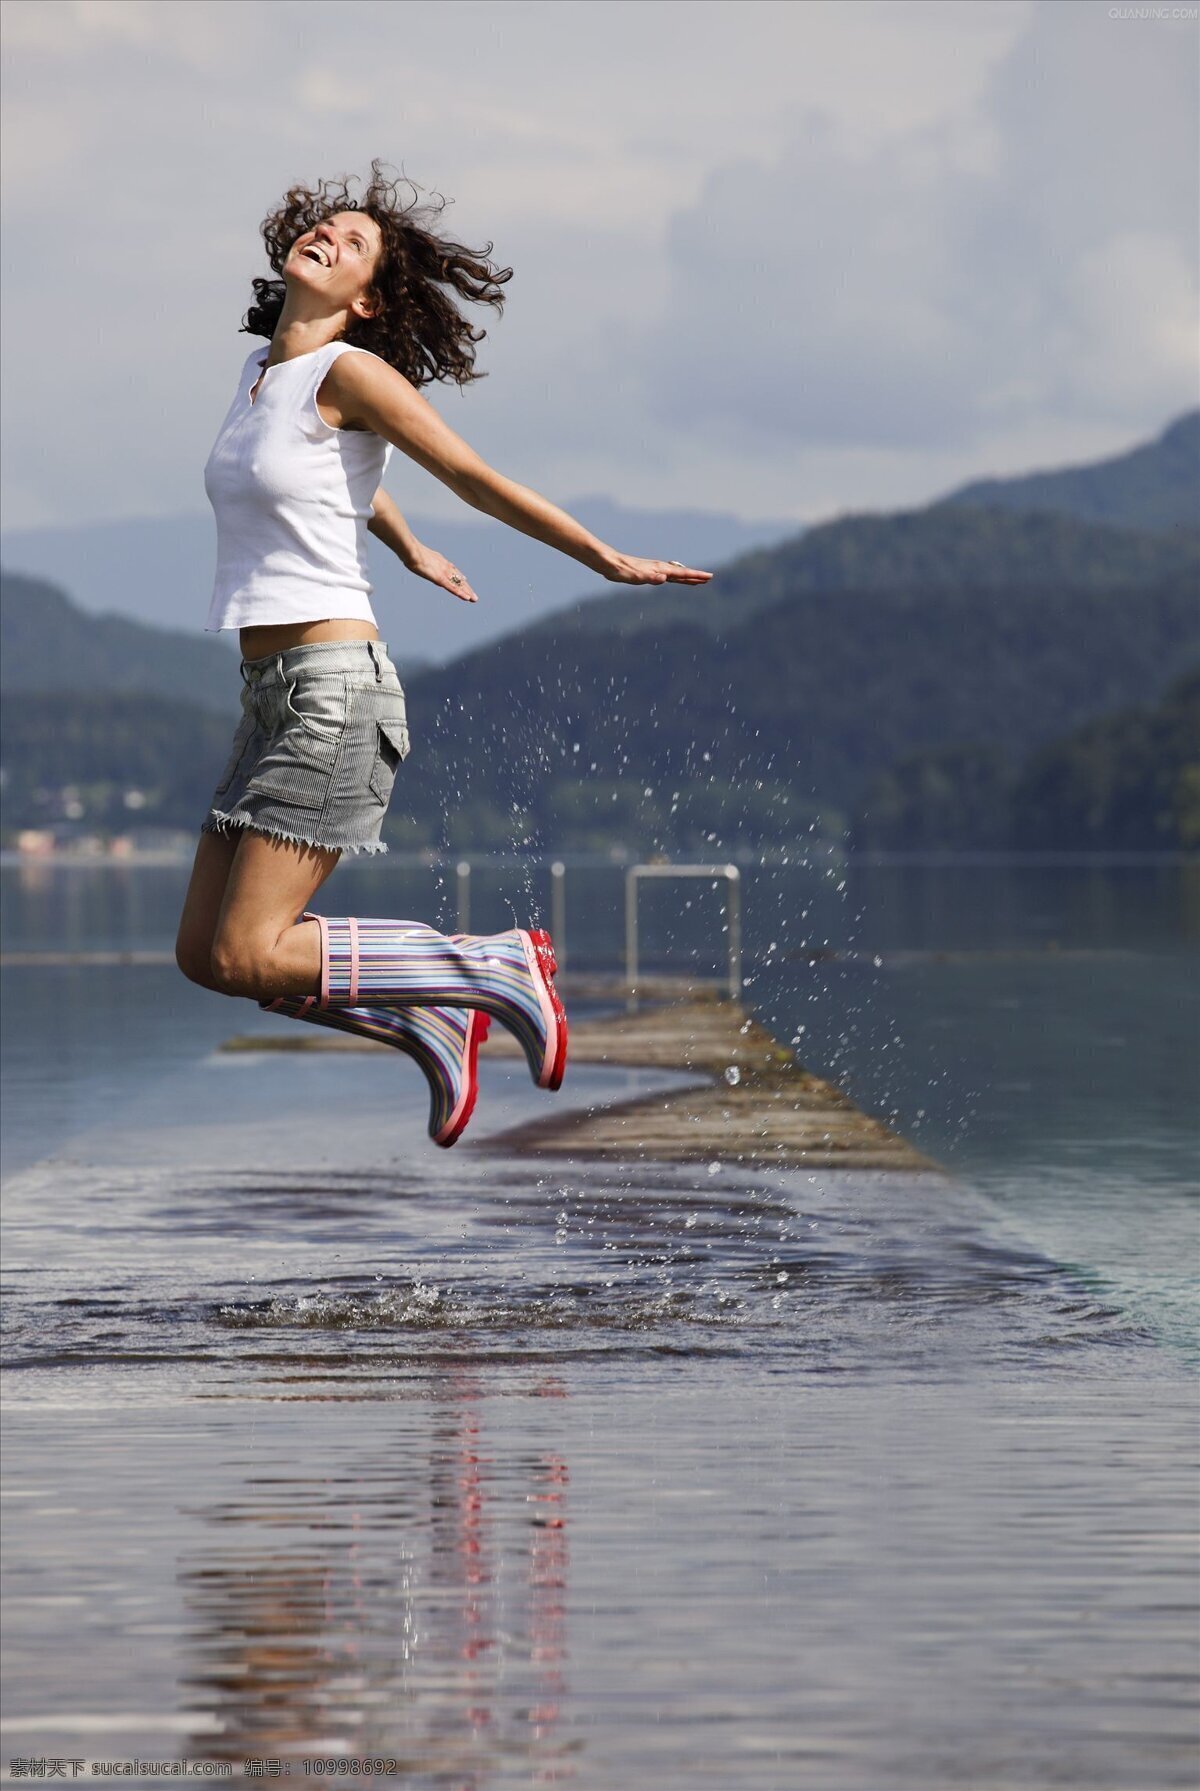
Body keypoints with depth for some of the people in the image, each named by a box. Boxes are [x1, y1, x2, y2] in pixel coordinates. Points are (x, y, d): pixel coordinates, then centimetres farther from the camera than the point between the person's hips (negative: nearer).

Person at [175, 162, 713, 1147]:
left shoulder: (349, 372, -9)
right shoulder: (262, 368, 15)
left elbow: (478, 478, -3)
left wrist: (609, 561, 1)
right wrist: (412, 550, 48)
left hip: (333, 692, -8)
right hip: (272, 695, 8)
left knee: (250, 956, -14)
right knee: (203, 954, 6)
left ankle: (498, 968, -4)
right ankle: (435, 1025, 17)